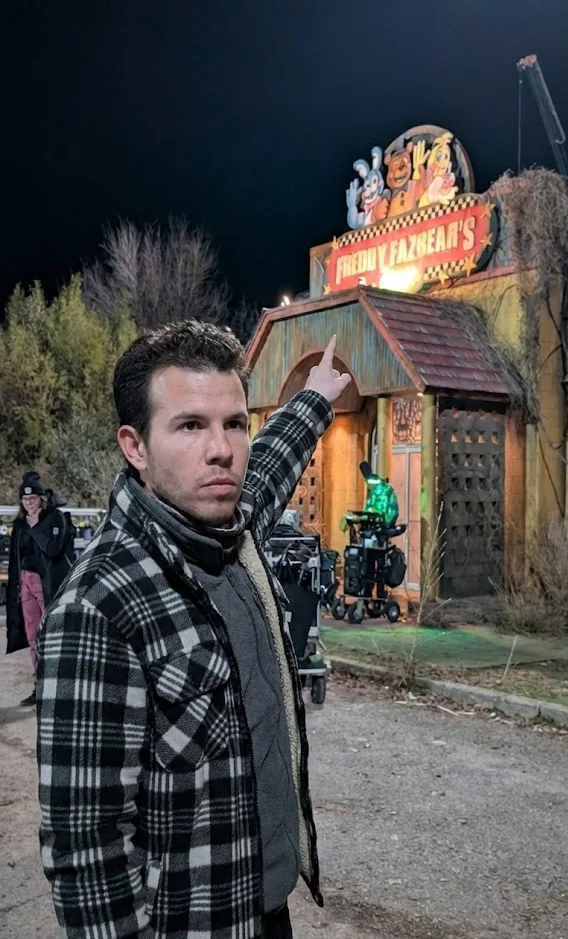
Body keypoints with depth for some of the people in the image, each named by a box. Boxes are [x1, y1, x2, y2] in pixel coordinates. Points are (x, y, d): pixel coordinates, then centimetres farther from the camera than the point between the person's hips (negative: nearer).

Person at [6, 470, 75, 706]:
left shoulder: (56, 518, -6)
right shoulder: (20, 522, 12)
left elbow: (52, 548, -18)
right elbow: (14, 557, 15)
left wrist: (35, 526, -15)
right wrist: (15, 585, 10)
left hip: (49, 583, -6)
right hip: (26, 581, 6)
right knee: (33, 637, 7)